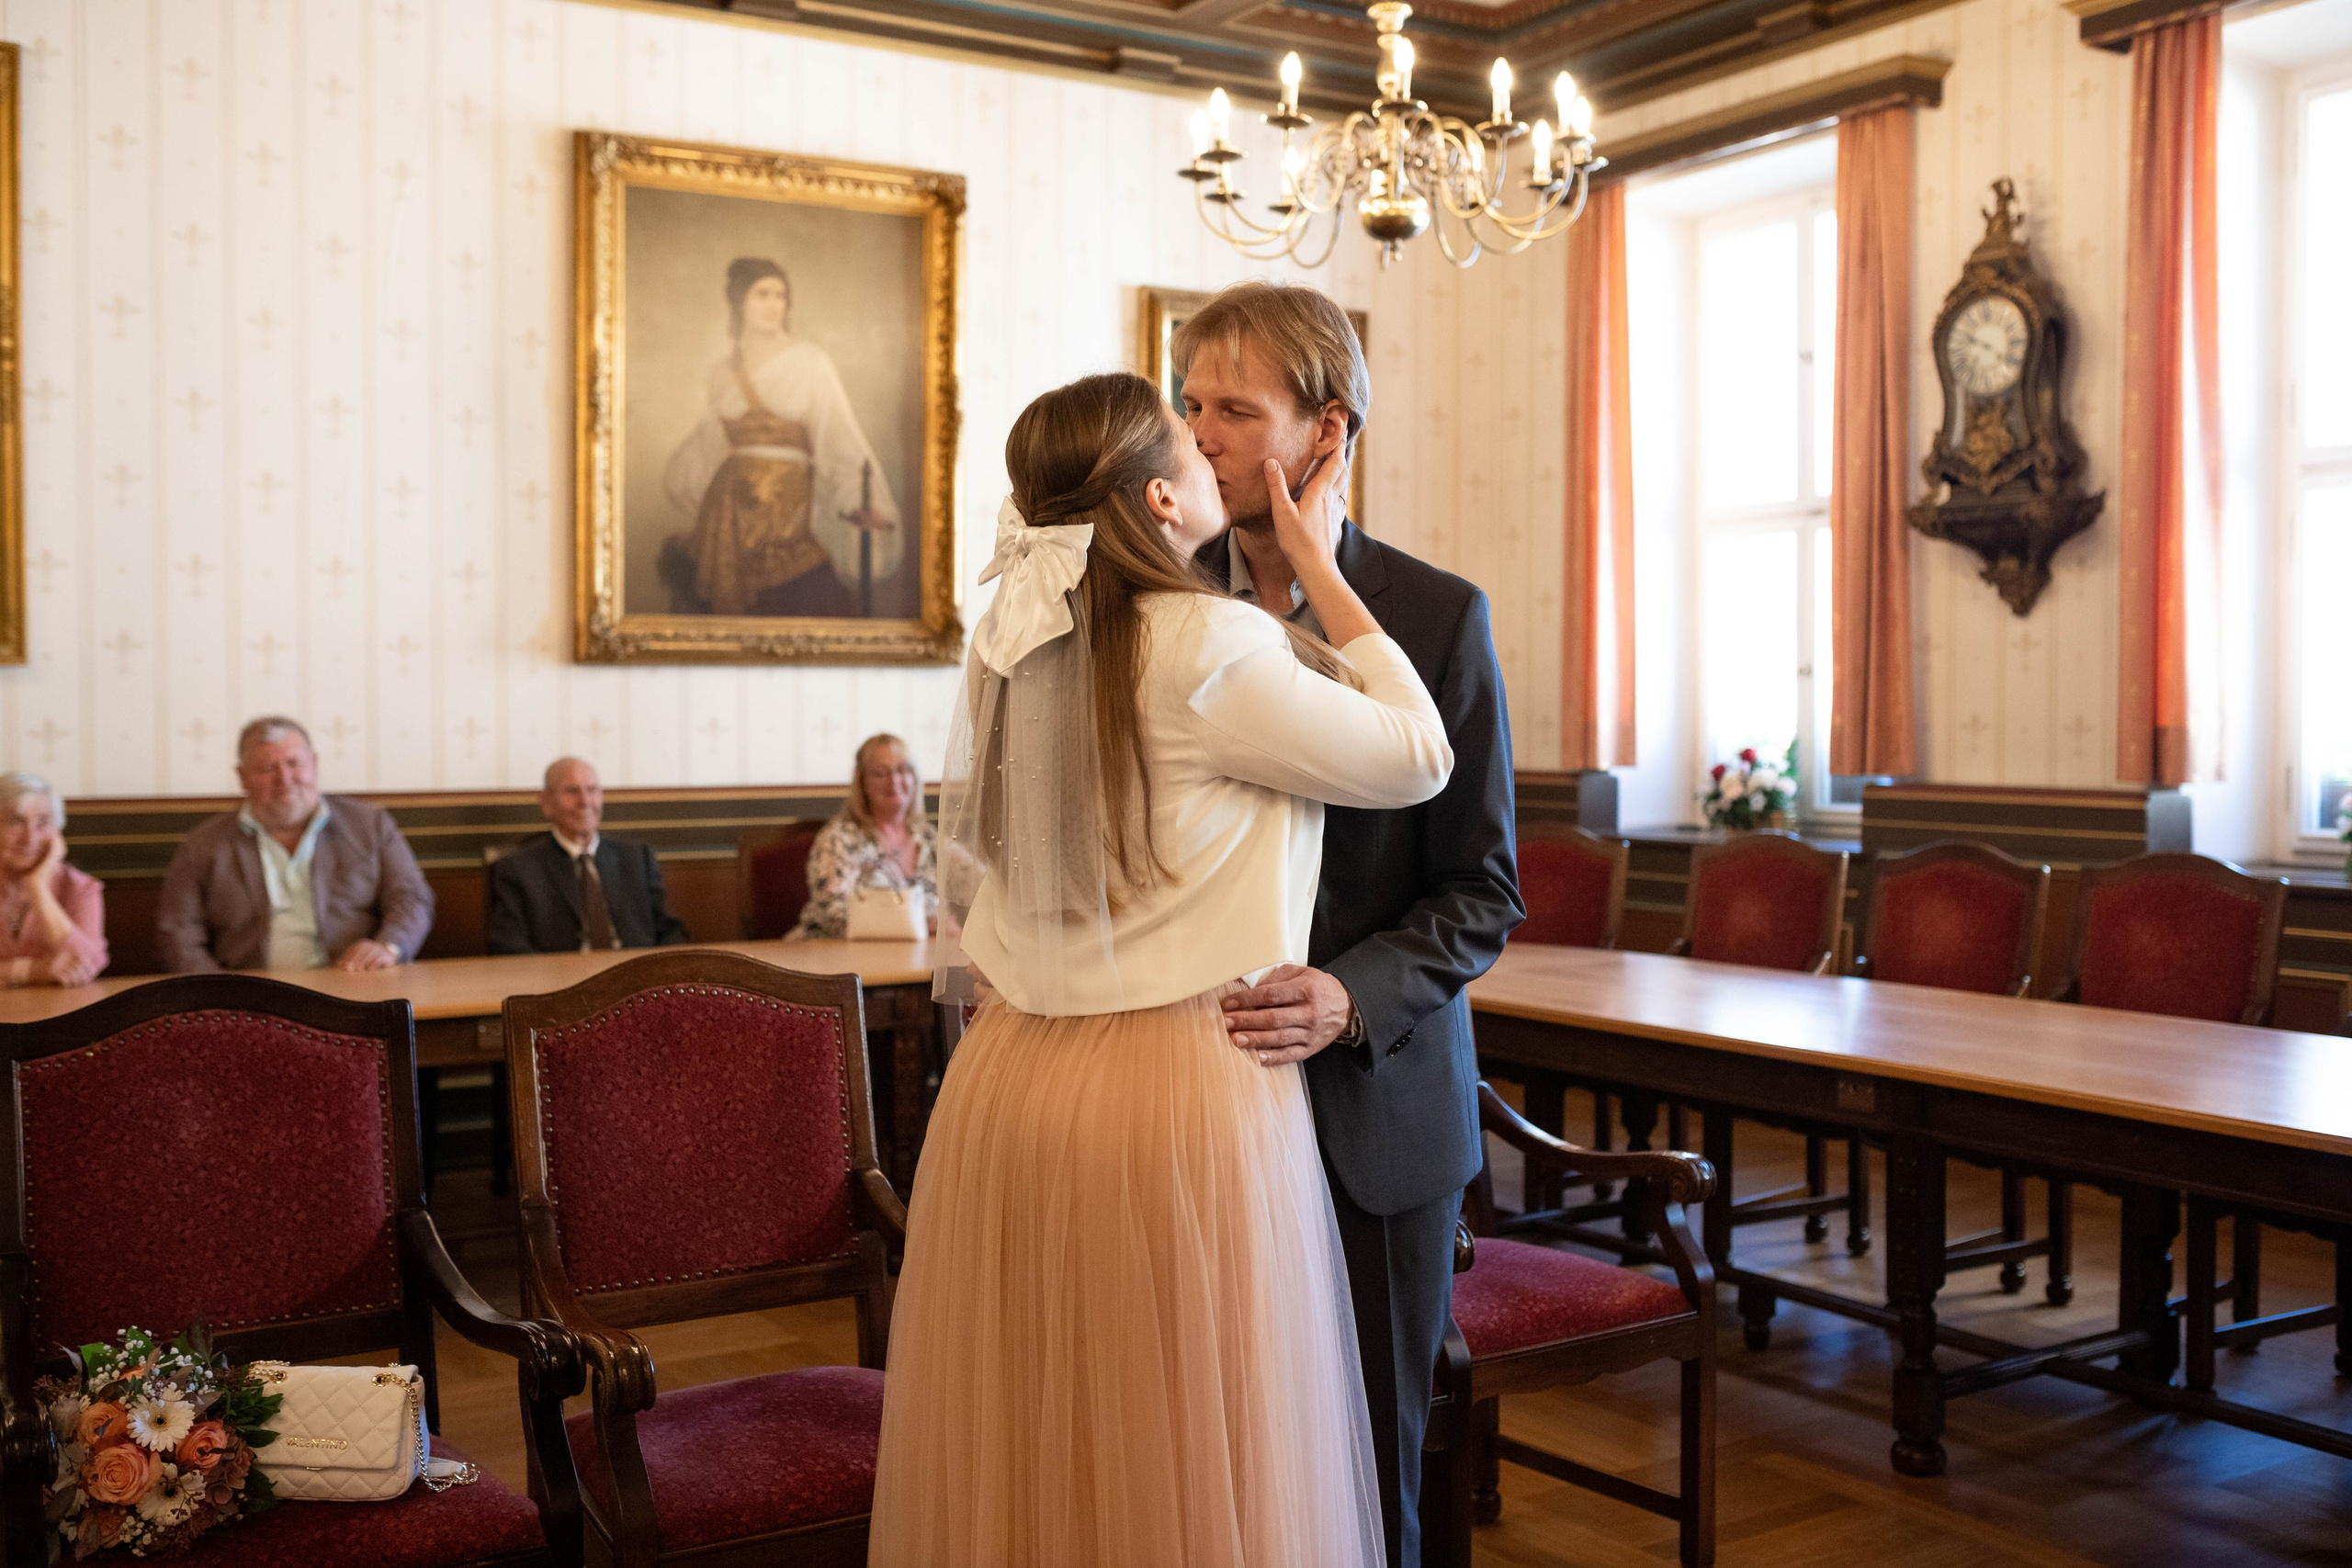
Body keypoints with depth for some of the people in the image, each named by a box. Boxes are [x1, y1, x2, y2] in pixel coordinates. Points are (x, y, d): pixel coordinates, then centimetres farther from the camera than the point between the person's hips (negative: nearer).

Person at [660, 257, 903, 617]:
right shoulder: (724, 374, 11)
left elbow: (841, 433, -12)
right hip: (733, 506, 4)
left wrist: (865, 503, -24)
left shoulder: (810, 362, -2)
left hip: (793, 504, -4)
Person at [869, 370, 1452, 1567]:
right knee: (1185, 1470, 6)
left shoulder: (1010, 646, 7)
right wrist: (1317, 568, 3)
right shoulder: (1212, 647, -15)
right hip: (1176, 1095, -7)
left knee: (1022, 1462, 15)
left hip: (1007, 1088, 7)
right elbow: (1417, 756, -3)